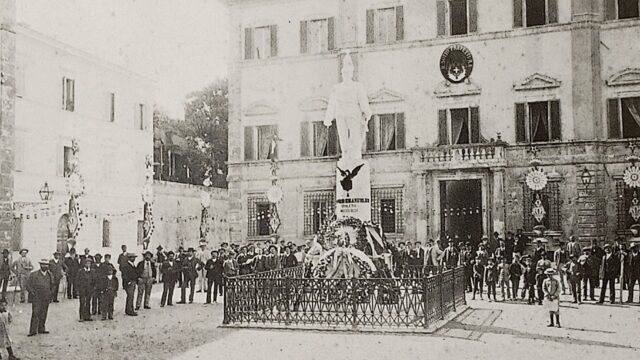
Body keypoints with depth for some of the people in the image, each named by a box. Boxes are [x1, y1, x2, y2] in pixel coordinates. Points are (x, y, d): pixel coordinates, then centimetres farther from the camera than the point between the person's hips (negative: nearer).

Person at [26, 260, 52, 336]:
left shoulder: (49, 275, 10)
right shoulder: (34, 275, -3)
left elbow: (52, 284, 22)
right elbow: (28, 284, -2)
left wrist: (50, 294, 9)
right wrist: (32, 292, -8)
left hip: (46, 298, 4)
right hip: (36, 298, -4)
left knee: (43, 314, 7)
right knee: (35, 313, -10)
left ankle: (41, 329, 15)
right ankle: (33, 331, -8)